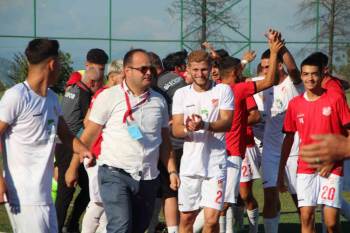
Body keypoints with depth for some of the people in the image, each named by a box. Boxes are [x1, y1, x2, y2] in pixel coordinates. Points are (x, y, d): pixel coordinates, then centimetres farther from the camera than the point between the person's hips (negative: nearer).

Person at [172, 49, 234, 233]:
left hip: (215, 164, -2)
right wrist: (188, 128, -23)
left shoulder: (223, 90, 1)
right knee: (186, 217, 9)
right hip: (190, 164, 2)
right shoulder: (181, 94, 7)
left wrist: (205, 125, -29)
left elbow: (227, 122, -10)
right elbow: (176, 129, 1)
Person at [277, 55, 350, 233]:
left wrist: (333, 159, -10)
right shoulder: (295, 104, 4)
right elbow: (289, 138, 12)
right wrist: (280, 171, 10)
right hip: (305, 169, 3)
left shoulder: (336, 99, -5)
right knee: (306, 217, -2)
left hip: (331, 168, -3)